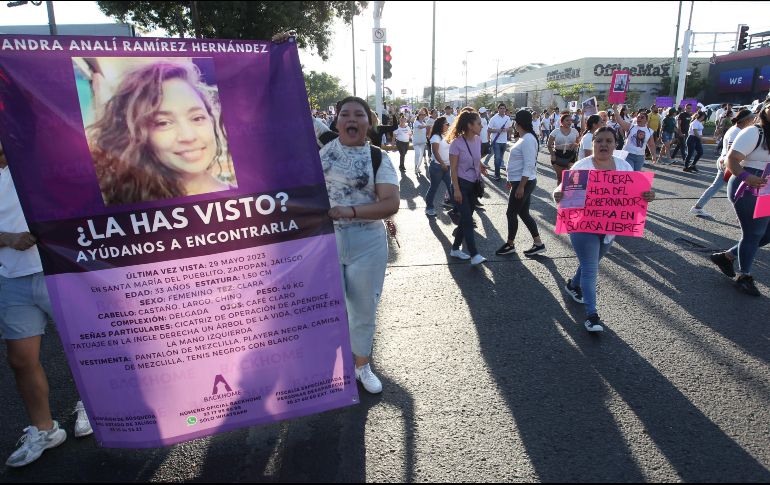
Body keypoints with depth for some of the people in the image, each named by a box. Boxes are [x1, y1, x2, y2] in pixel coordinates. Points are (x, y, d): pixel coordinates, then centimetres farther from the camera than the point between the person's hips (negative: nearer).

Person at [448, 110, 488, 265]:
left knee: (466, 218, 11)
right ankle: (474, 254, -6)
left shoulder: (477, 140, 2)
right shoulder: (456, 143, -16)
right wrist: (456, 189, -17)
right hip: (461, 184, -7)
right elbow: (453, 168, -14)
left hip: (474, 184, 7)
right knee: (468, 219, -9)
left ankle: (455, 249, 24)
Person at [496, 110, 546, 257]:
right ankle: (538, 243, 19)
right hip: (519, 181, 10)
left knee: (511, 213, 1)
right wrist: (512, 180, 23)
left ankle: (510, 245, 16)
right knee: (523, 213, 13)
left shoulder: (528, 140, -19)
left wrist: (521, 186, -24)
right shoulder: (524, 138, 12)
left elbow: (529, 166, -24)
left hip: (524, 183, -10)